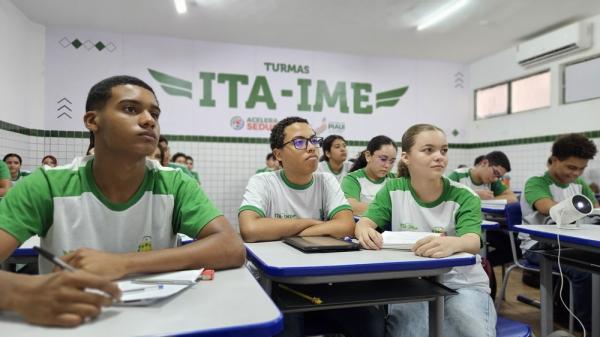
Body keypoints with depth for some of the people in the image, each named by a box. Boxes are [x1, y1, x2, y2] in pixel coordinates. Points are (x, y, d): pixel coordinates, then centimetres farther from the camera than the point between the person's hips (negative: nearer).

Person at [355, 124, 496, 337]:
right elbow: (365, 222, -8)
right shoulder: (393, 190, -1)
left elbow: (473, 241, -23)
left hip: (462, 285, 0)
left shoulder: (464, 197, -7)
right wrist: (365, 231, -34)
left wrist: (452, 243, -49)